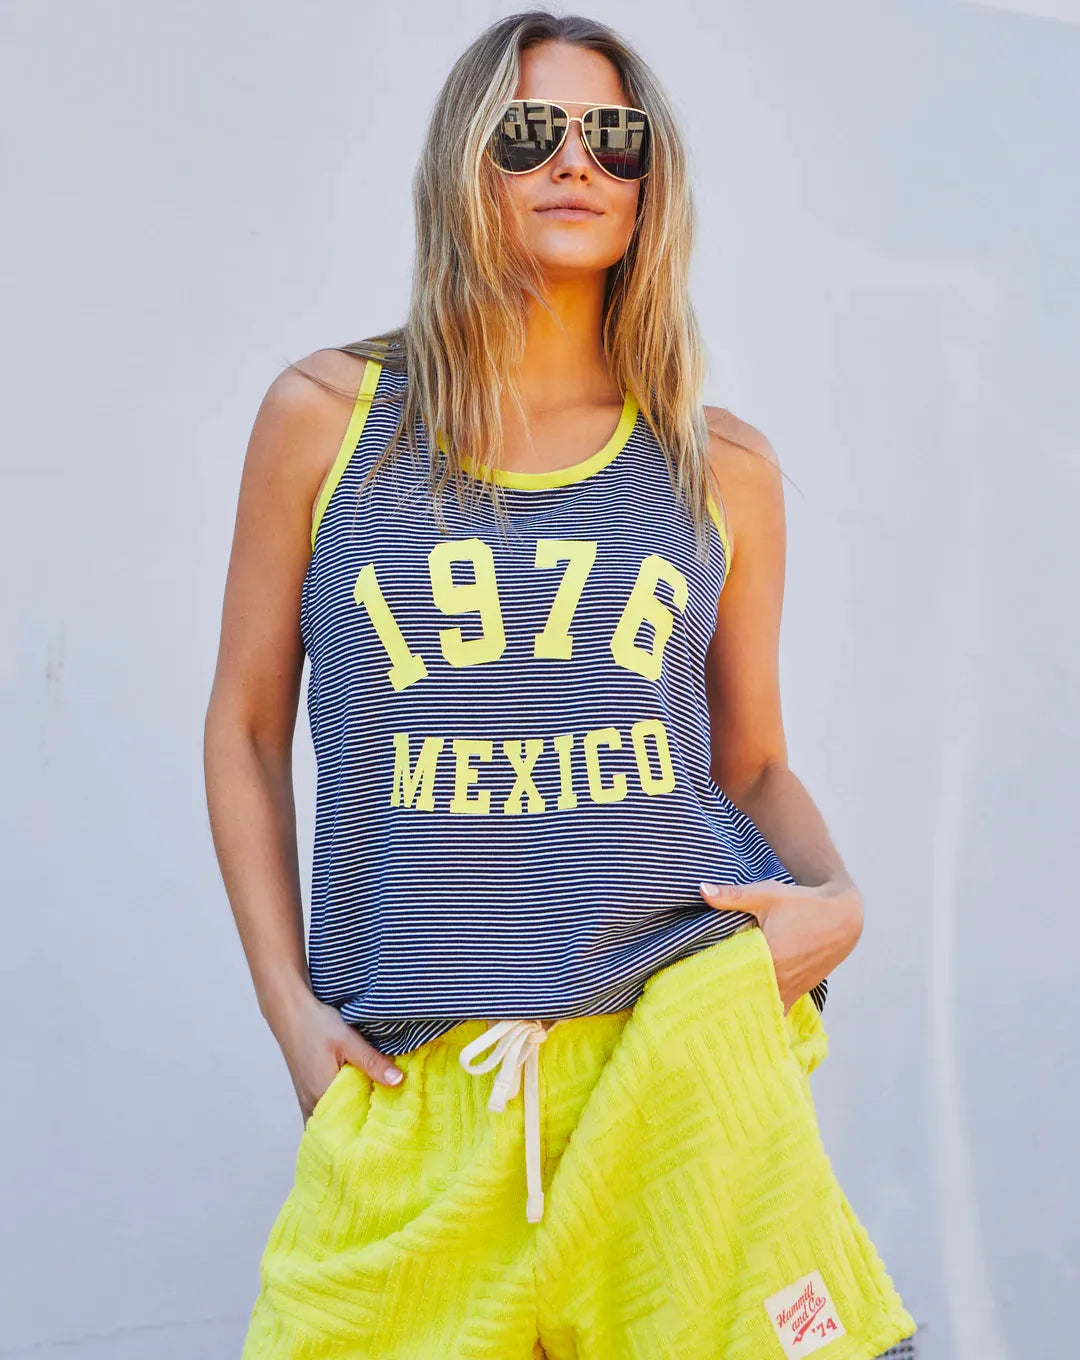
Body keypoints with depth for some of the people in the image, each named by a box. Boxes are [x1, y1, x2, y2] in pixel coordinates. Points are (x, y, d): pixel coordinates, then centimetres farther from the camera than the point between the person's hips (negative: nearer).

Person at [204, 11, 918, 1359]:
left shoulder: (722, 467, 7)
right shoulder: (327, 416, 3)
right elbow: (247, 724, 7)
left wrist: (834, 897, -5)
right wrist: (288, 1002, 1)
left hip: (682, 1038, 1)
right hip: (412, 1089, 0)